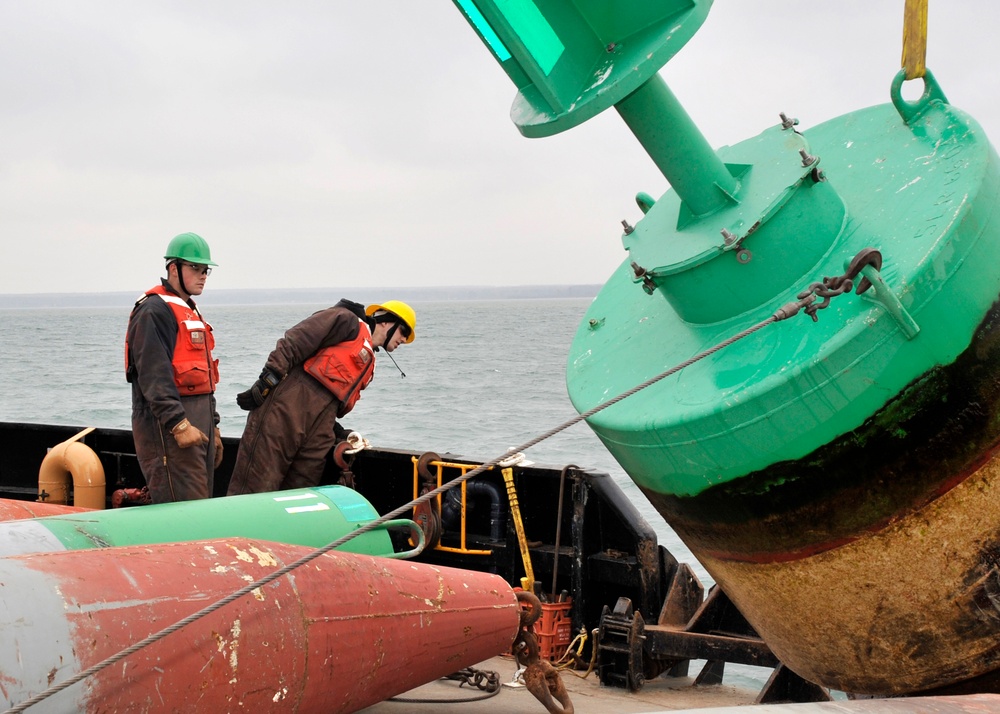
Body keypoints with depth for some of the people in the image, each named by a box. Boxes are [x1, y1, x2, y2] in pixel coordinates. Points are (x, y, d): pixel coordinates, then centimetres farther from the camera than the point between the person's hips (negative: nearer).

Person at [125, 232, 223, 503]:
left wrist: (212, 425, 24)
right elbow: (154, 374, -20)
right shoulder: (155, 310, -10)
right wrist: (178, 424, -26)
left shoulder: (190, 312, 22)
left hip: (198, 422, 10)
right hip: (168, 423, -10)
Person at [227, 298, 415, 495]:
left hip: (320, 424, 9)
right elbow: (296, 341, -8)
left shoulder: (368, 363, 30)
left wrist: (340, 433, 8)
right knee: (256, 486, -11)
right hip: (291, 404, -9)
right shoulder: (348, 321, 4)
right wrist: (268, 379, -17)